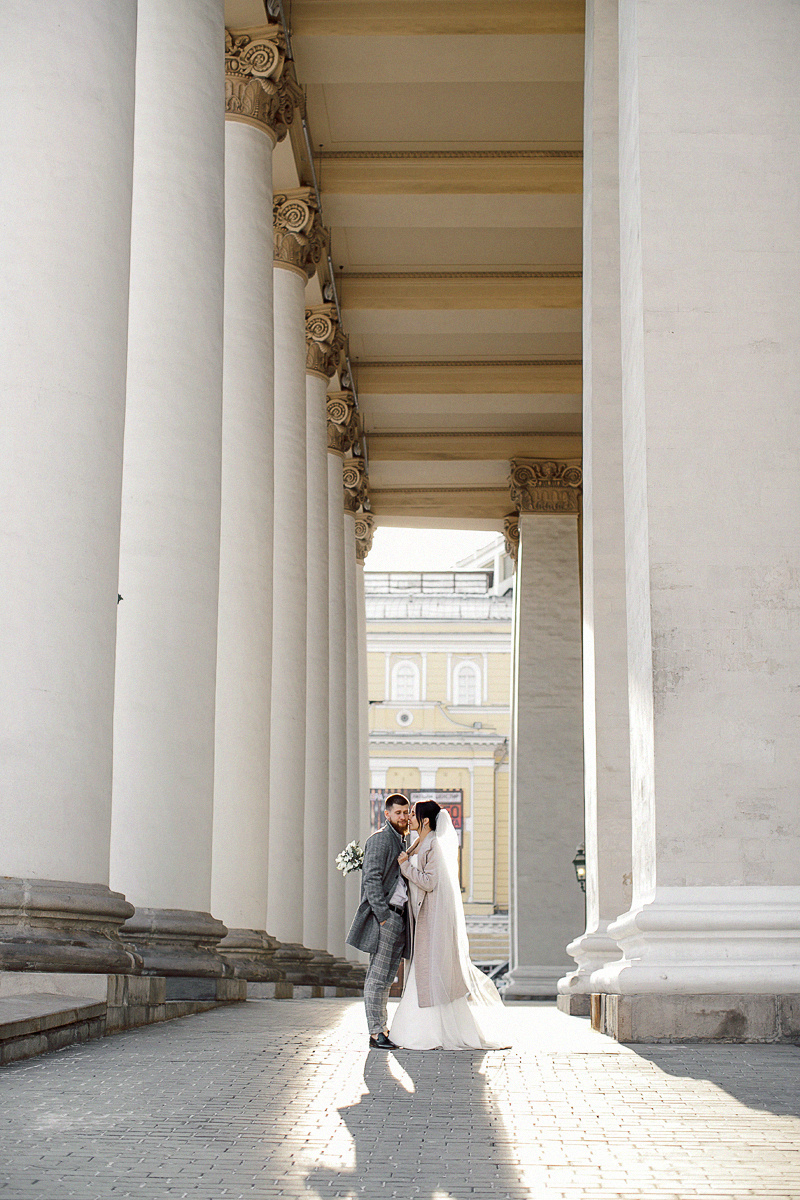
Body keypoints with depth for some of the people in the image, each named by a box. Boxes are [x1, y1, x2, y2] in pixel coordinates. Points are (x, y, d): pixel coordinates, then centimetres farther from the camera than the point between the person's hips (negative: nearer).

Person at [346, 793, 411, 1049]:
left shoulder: (403, 842, 20)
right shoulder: (379, 839, -8)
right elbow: (372, 880, -15)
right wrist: (383, 917, -20)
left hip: (399, 917, 9)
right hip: (384, 915, -9)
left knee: (387, 978, 12)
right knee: (378, 977, -6)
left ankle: (383, 1030, 17)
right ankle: (375, 1033, -4)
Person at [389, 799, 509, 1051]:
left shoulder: (434, 846, -14)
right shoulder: (419, 846, 14)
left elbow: (429, 882, -20)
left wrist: (406, 865, -14)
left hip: (436, 917, -9)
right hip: (425, 917, 9)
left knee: (434, 974, -6)